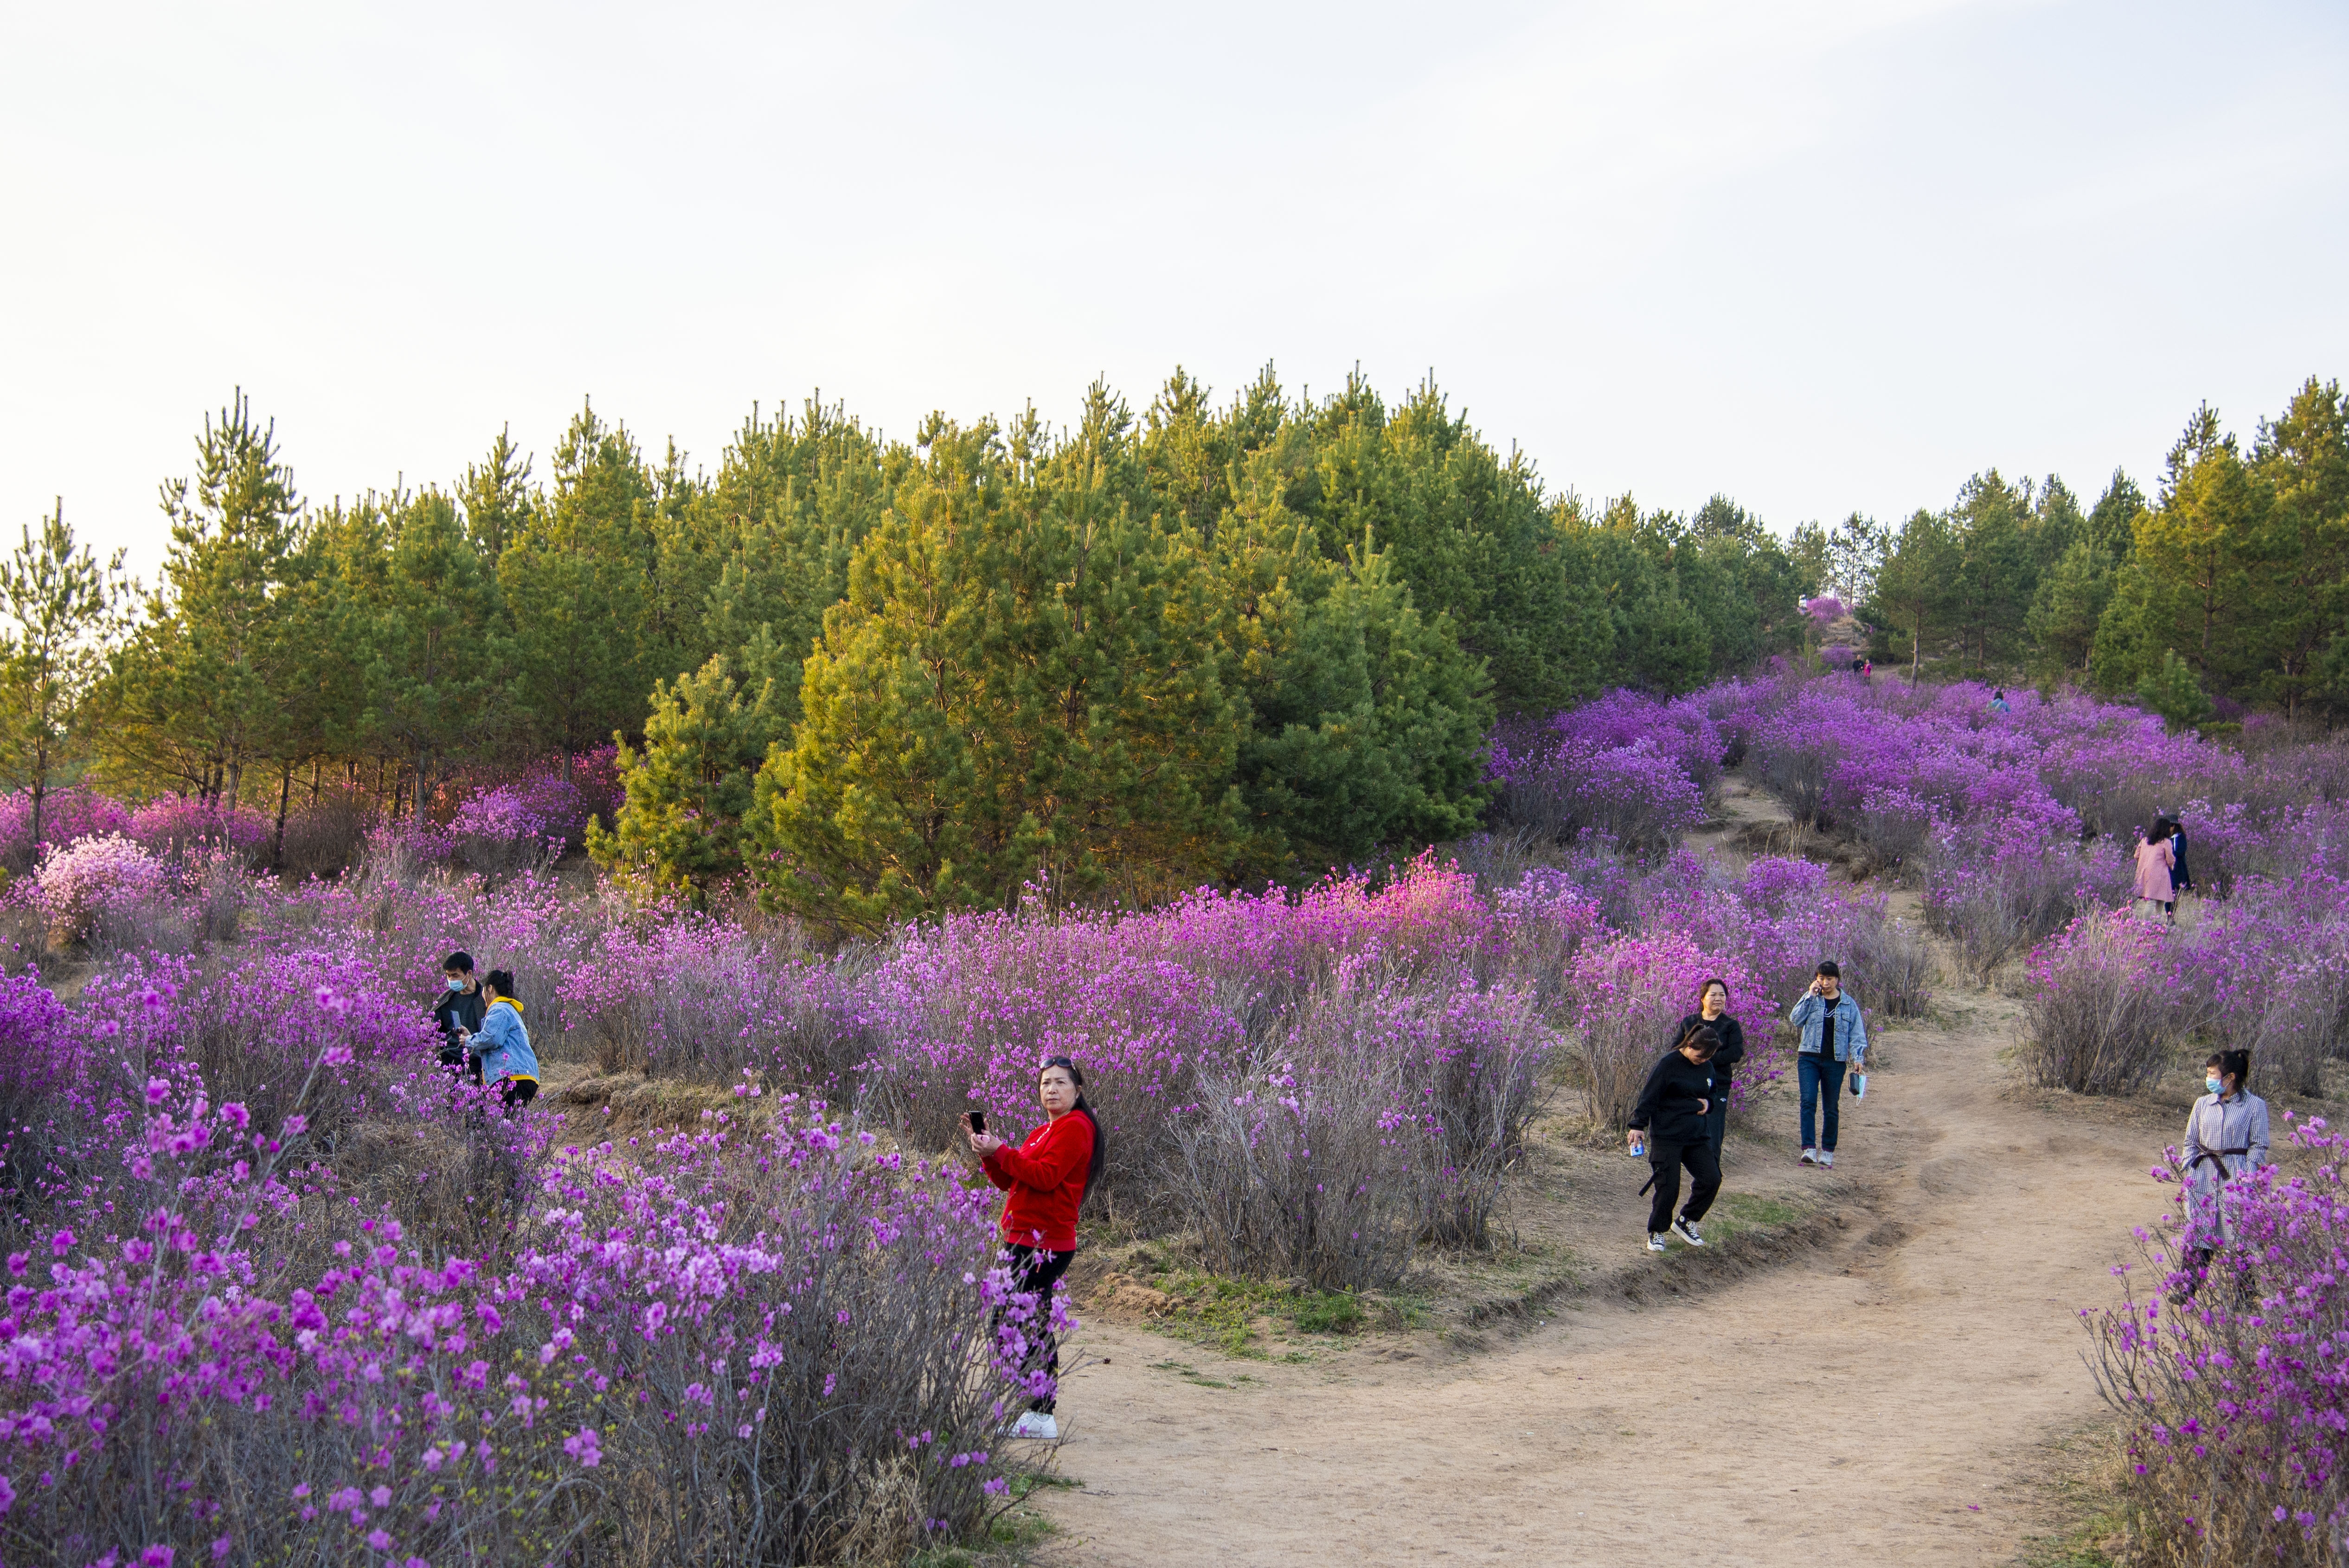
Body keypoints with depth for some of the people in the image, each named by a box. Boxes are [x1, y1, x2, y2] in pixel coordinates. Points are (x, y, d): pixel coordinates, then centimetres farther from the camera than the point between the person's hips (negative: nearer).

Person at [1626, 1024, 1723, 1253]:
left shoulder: (1707, 1067, 10)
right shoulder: (1668, 1064, -11)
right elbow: (1649, 1096, -11)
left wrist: (1707, 1103, 3)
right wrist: (1638, 1126, -16)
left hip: (1697, 1135, 6)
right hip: (1666, 1137, -6)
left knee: (1712, 1179, -3)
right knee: (1668, 1187, -8)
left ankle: (1687, 1221, 18)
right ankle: (1656, 1232, 13)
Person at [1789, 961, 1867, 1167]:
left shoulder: (1849, 1004, 6)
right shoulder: (1811, 998, 6)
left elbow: (1857, 1033, 4)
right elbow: (1795, 1020, -6)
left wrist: (1858, 1058, -8)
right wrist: (1810, 996, -9)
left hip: (1835, 1061, 1)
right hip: (1809, 1058, 0)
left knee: (1831, 1106, 7)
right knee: (1809, 1101, -15)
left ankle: (1828, 1151, 19)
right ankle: (1809, 1148, -20)